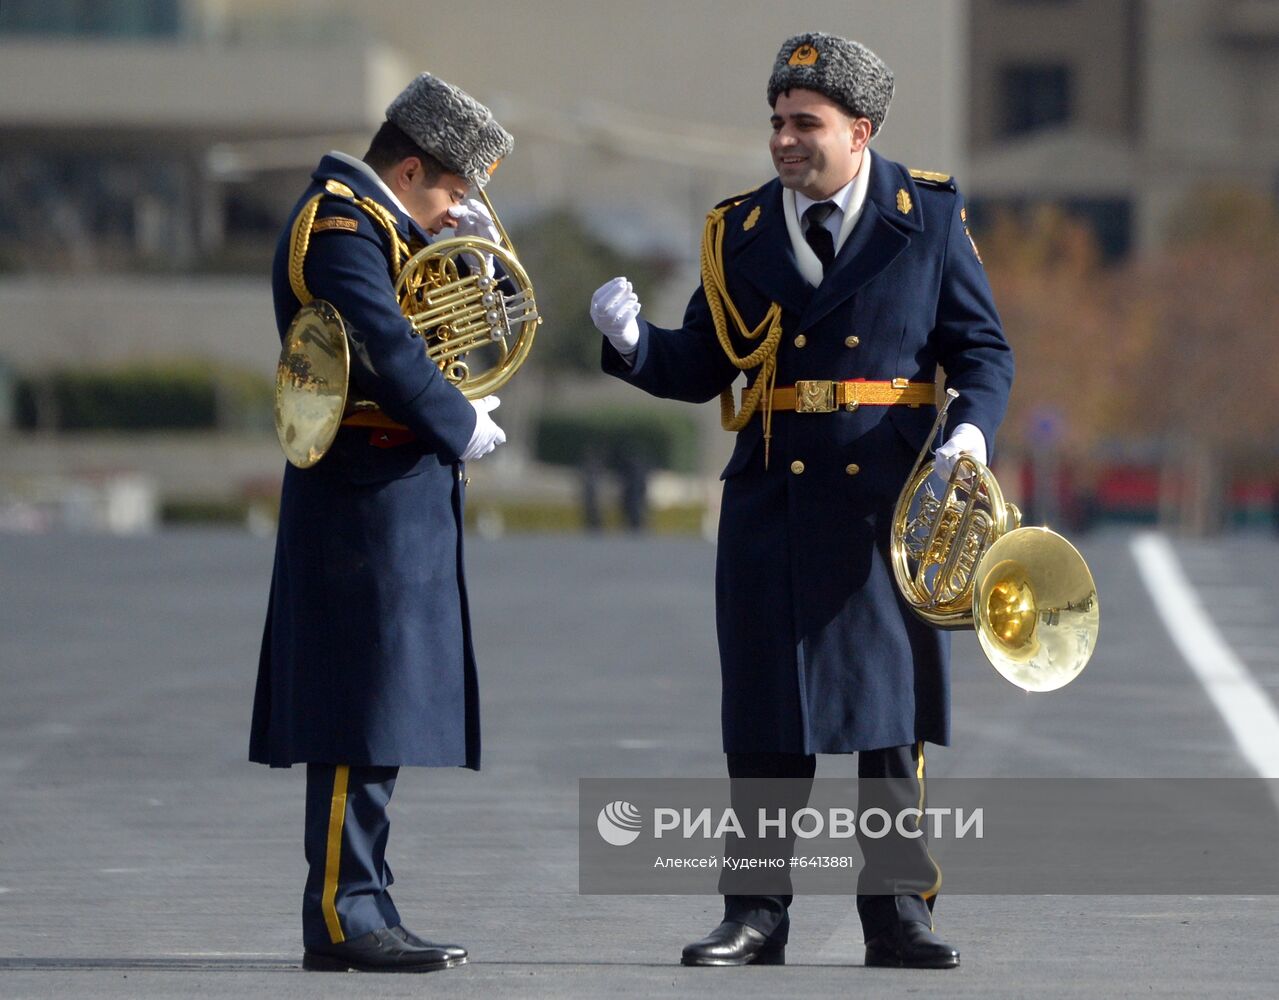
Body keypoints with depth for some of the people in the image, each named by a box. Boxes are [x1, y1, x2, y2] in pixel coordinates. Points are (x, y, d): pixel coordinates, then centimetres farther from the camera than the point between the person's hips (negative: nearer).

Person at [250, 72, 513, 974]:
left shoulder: (378, 223, 18)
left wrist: (473, 242, 7)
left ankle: (359, 909, 14)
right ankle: (343, 917, -9)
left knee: (383, 714, 11)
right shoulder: (340, 224, -13)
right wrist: (463, 428, -13)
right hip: (368, 500, -10)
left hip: (398, 500, 10)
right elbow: (387, 351, -24)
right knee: (366, 709, -10)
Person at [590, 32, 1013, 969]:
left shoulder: (930, 216, 2)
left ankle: (898, 905, 9)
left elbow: (983, 349, 3)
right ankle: (757, 913, 8)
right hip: (773, 501, 2)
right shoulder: (739, 230, 8)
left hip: (893, 502, -2)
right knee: (768, 715, 2)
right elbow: (703, 367, 9)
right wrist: (634, 342, -10)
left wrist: (973, 427, -15)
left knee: (894, 711, 2)